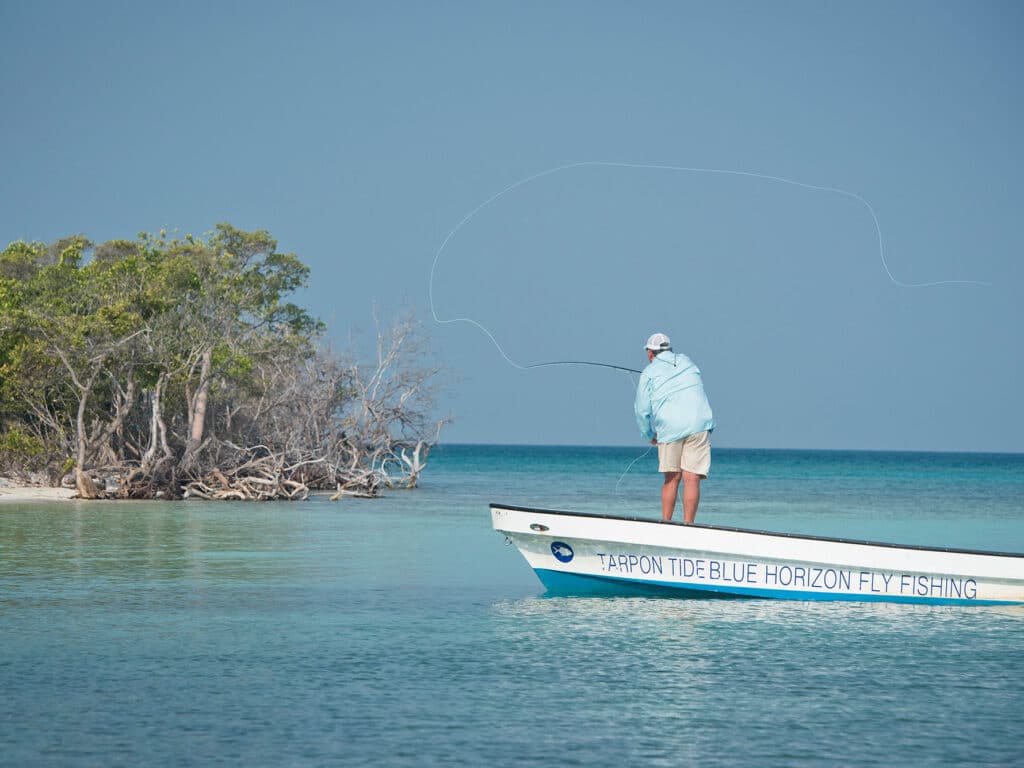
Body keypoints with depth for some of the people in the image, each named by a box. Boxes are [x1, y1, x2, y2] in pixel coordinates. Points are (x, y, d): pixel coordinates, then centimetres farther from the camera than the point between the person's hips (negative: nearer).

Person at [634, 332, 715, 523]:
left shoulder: (649, 373, 8)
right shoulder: (688, 363, 19)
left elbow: (642, 410, 7)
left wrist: (650, 436, 22)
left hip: (669, 427, -1)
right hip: (699, 424, 1)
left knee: (672, 479, 9)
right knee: (691, 478, -4)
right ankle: (687, 526, -10)